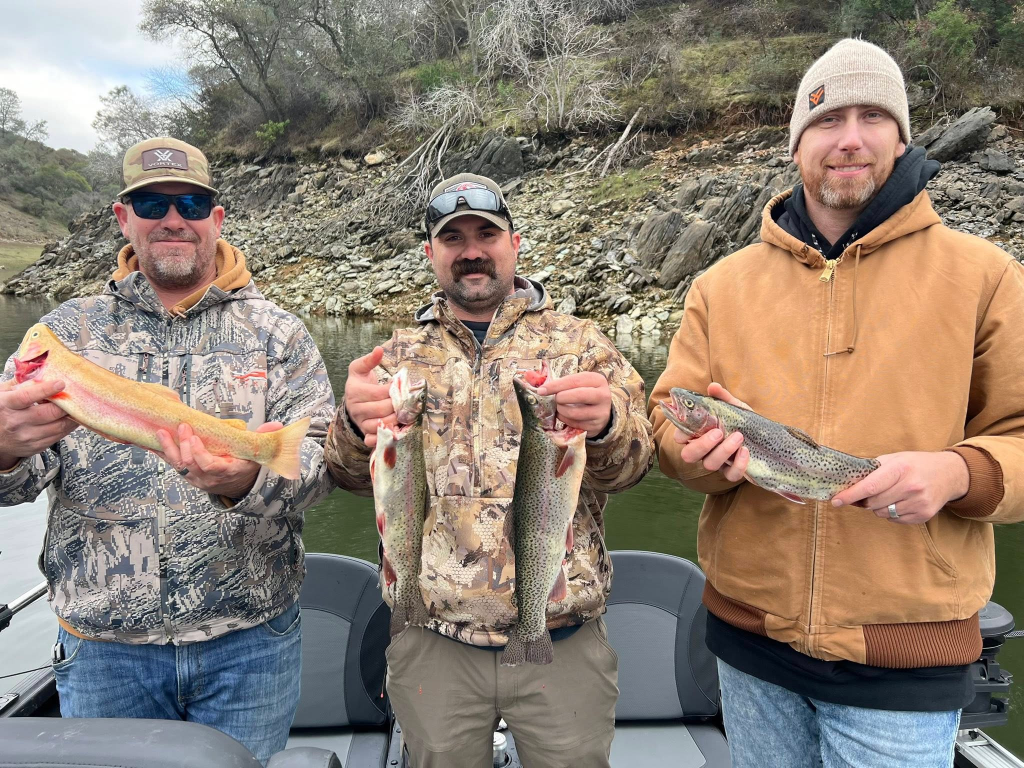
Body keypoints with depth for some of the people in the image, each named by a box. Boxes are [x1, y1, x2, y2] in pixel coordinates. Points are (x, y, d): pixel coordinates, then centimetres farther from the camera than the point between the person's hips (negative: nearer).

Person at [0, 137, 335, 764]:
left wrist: (249, 482, -34)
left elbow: (319, 460, -11)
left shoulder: (277, 334, -1)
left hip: (251, 644, 0)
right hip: (101, 647, 1)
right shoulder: (69, 330, 4)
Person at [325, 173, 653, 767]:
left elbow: (632, 462, -7)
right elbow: (354, 474, -2)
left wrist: (605, 424, -31)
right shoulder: (401, 355, 6)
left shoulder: (580, 343, 2)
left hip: (564, 643, 0)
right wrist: (356, 425, -26)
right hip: (432, 642, 1)